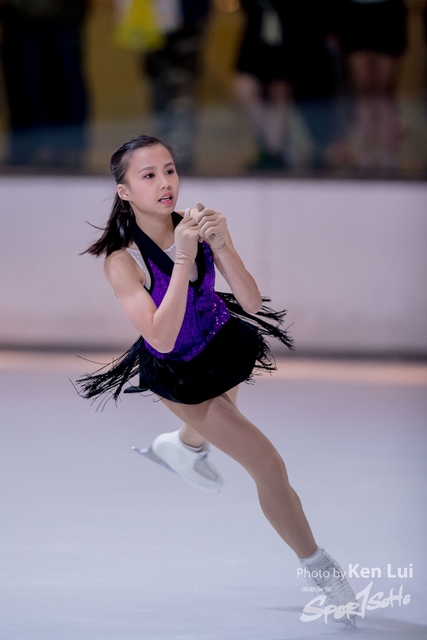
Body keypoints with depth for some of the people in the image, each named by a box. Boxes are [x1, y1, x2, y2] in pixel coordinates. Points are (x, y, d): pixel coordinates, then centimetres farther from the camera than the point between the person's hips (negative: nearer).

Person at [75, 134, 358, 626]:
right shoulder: (122, 260, -30)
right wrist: (184, 258, -42)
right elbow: (162, 337, -38)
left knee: (217, 424, 34)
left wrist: (221, 245, -37)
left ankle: (182, 447, 70)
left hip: (223, 342, 4)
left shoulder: (196, 224, -20)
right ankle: (320, 570, 13)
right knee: (268, 465, -5)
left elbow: (252, 302, -21)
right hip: (177, 372, -4)